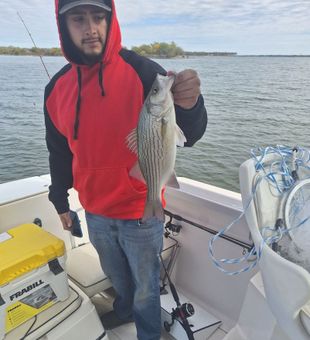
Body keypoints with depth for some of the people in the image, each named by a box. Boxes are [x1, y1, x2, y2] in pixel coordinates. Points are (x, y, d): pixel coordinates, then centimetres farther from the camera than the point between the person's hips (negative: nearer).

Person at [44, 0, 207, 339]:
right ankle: (123, 310, 61)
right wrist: (60, 200, 15)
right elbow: (59, 152, 9)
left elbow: (187, 136, -23)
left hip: (140, 211, -4)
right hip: (95, 212, 5)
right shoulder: (56, 87, -2)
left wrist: (189, 106, -44)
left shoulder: (142, 71, -17)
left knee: (145, 286, 18)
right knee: (116, 276, 30)